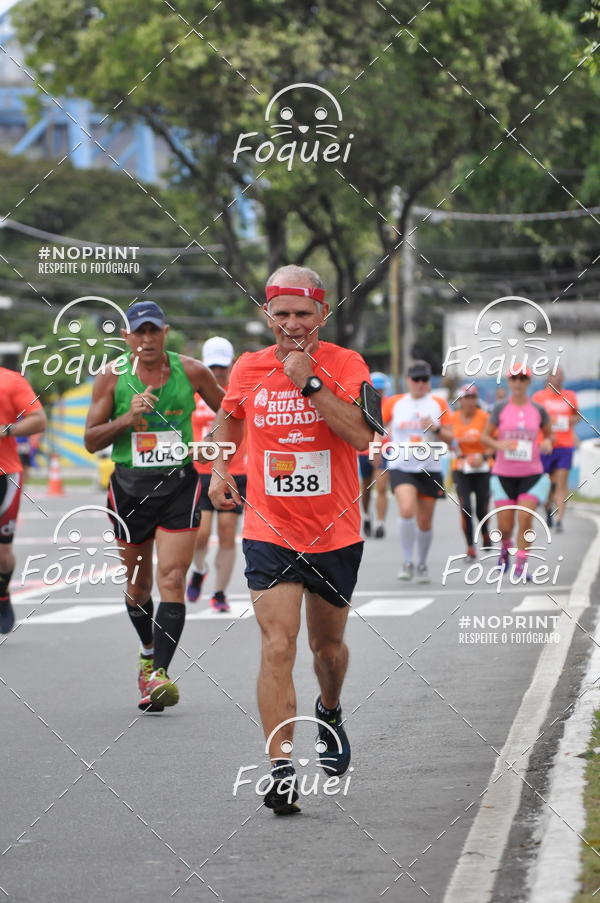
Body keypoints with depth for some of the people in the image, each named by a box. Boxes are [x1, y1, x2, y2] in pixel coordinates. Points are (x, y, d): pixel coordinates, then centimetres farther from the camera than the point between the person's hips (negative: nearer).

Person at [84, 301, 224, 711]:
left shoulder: (191, 371, -1)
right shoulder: (112, 376, -1)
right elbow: (91, 440, 0)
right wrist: (127, 419, -15)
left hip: (180, 484, -1)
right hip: (130, 487, 1)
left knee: (172, 580, -15)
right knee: (137, 584, 13)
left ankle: (159, 674, -19)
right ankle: (149, 652, 40)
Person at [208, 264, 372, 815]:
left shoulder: (346, 366, -8)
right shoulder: (248, 369, 1)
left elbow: (362, 436, -23)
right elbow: (230, 418, 23)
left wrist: (309, 382, -24)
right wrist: (219, 469, 8)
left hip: (335, 535, 0)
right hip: (269, 534, 0)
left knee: (328, 644, 18)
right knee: (278, 647, -15)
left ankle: (330, 712, 50)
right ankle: (281, 768, -17)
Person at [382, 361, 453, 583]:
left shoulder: (438, 404, 4)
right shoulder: (394, 403, 4)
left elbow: (449, 438, 3)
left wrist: (435, 428, -16)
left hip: (429, 468, 1)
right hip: (401, 466, -1)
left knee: (425, 521, 7)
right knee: (406, 510, -24)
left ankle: (422, 564, 27)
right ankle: (407, 562, -13)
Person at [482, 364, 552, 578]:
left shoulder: (538, 410, 3)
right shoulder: (500, 409, 0)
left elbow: (548, 434, 16)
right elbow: (485, 437, 3)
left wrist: (547, 443, -7)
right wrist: (498, 445, -18)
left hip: (531, 474, 0)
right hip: (504, 474, 0)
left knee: (525, 518, -15)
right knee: (505, 526, 2)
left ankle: (521, 564, -5)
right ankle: (506, 546, 36)